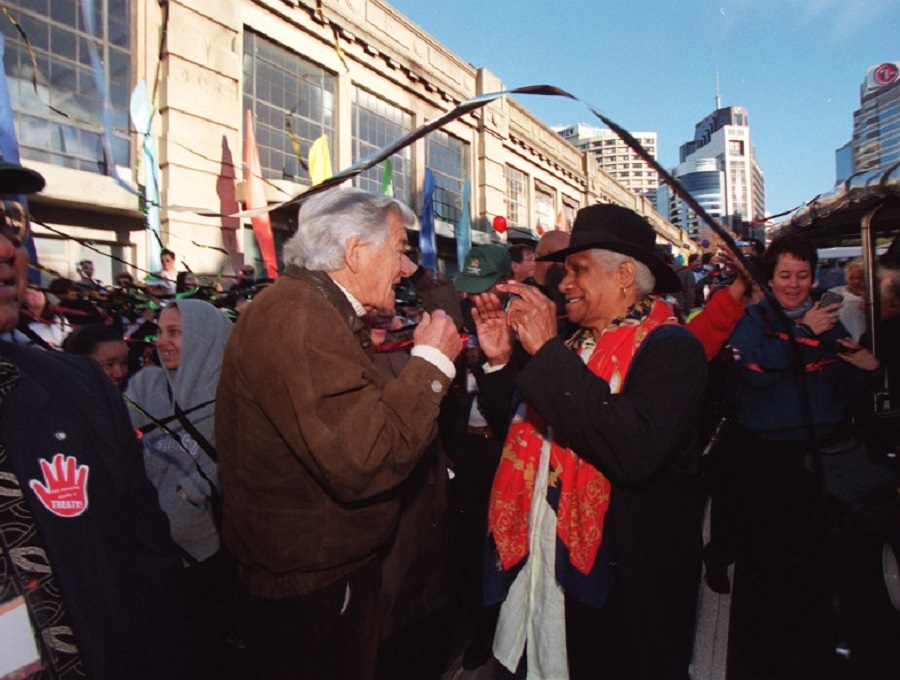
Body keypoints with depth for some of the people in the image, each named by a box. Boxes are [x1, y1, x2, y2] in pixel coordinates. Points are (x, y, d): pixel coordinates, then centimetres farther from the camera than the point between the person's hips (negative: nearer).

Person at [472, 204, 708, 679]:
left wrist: (547, 351, -28)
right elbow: (522, 428, 10)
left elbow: (635, 450, -33)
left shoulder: (670, 349, -15)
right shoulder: (576, 345, 7)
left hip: (624, 586, -6)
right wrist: (500, 360, -5)